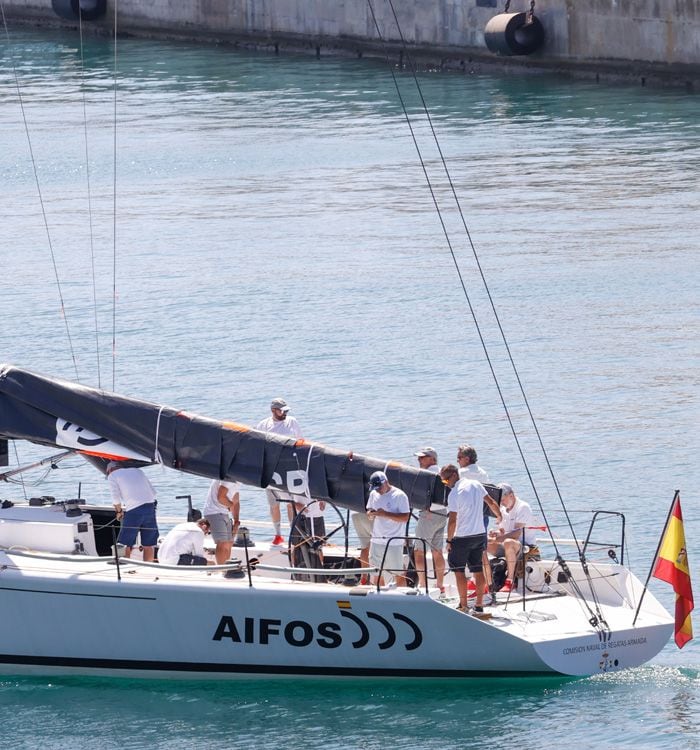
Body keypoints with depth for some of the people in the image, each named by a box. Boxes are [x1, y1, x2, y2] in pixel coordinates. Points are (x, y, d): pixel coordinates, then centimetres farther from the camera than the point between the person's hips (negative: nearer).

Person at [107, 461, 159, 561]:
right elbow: (153, 492, 20)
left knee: (125, 545, 1)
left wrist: (119, 511, 13)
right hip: (150, 506, 5)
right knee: (148, 545, 10)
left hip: (134, 511, -5)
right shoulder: (137, 470, 25)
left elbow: (116, 498, -2)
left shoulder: (112, 475, 10)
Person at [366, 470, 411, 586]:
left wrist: (385, 514, -24)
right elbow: (369, 514, 17)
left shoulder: (399, 495, -10)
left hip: (394, 543, -6)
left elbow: (405, 517, -15)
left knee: (398, 574, 0)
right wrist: (371, 514, -8)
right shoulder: (374, 494, 10)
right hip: (377, 541, 6)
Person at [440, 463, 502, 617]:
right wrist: (500, 517, 28)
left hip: (462, 537, -6)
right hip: (480, 534, 6)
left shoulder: (454, 494, -17)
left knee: (459, 570, 5)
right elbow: (491, 503, 11)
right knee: (478, 570, 10)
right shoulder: (476, 485, 3)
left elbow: (452, 521, -19)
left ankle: (463, 606, 4)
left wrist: (449, 541, -10)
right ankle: (479, 606, 11)